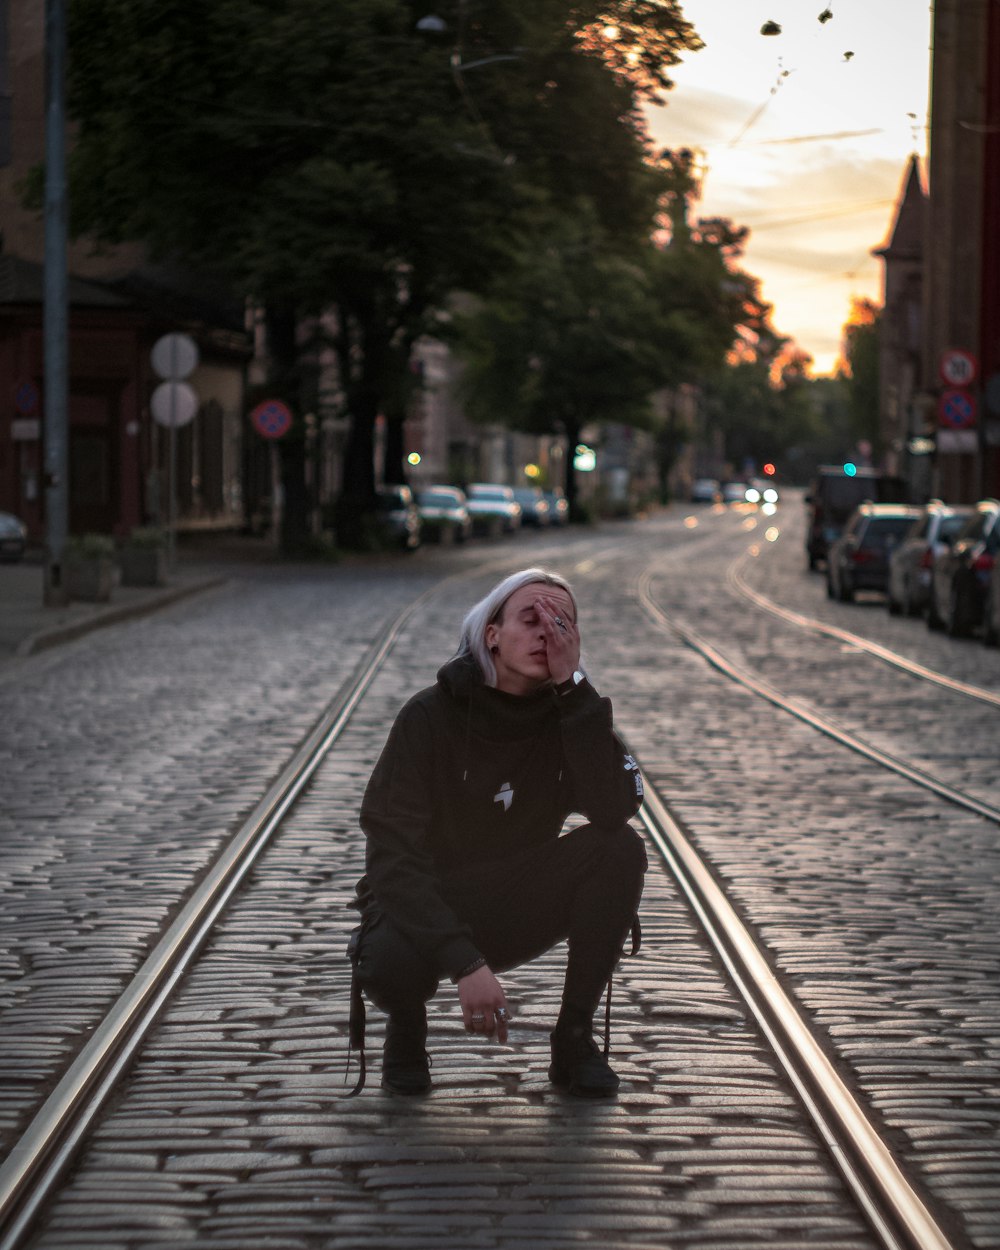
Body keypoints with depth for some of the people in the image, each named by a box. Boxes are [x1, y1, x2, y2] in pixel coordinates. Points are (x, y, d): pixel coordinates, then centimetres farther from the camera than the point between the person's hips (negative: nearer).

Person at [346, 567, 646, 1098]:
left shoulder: (571, 713, -7)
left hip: (519, 909, 3)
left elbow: (615, 808, -26)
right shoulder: (431, 716, -16)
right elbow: (393, 855, -23)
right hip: (424, 907, -3)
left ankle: (574, 1036, -8)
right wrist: (465, 962, -35)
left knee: (620, 850, -23)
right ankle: (407, 1025, 2)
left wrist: (573, 685, -29)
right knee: (387, 961, -38)